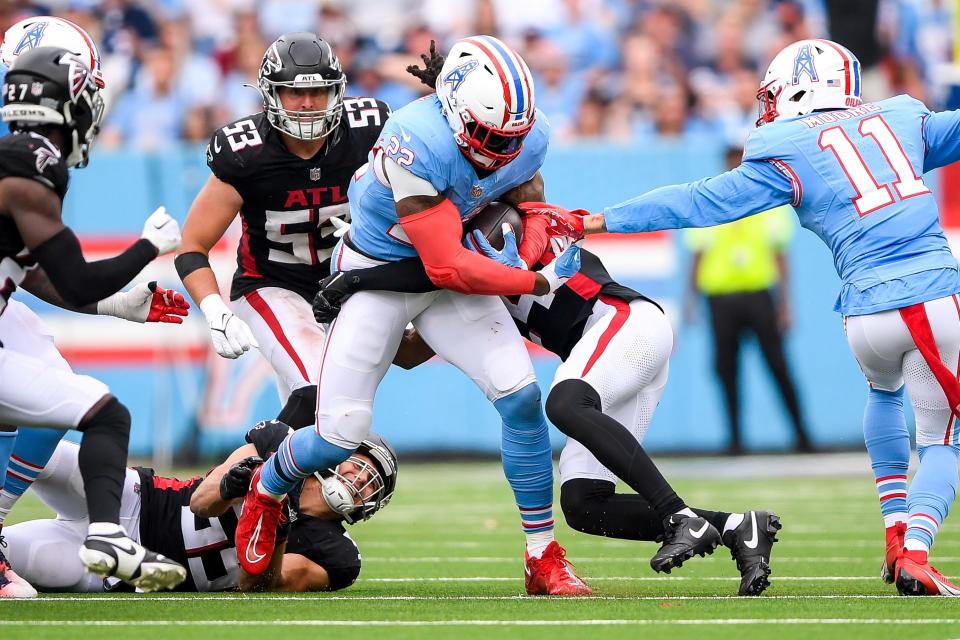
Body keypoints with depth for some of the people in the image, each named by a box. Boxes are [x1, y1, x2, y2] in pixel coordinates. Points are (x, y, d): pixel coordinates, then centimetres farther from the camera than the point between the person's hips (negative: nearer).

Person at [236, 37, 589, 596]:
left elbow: (528, 203, 9)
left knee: (521, 396, -13)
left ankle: (544, 560, -1)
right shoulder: (419, 144, -36)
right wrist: (541, 281, -28)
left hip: (448, 265, 5)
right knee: (340, 435, -5)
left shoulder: (527, 137, -16)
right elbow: (450, 268, -33)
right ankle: (267, 491, 32)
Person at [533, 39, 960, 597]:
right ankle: (914, 551, -10)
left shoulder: (786, 158, 6)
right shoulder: (904, 122, 15)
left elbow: (697, 204, 7)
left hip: (868, 312, 0)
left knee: (884, 392, 34)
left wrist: (585, 223, 12)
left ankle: (896, 529, 23)